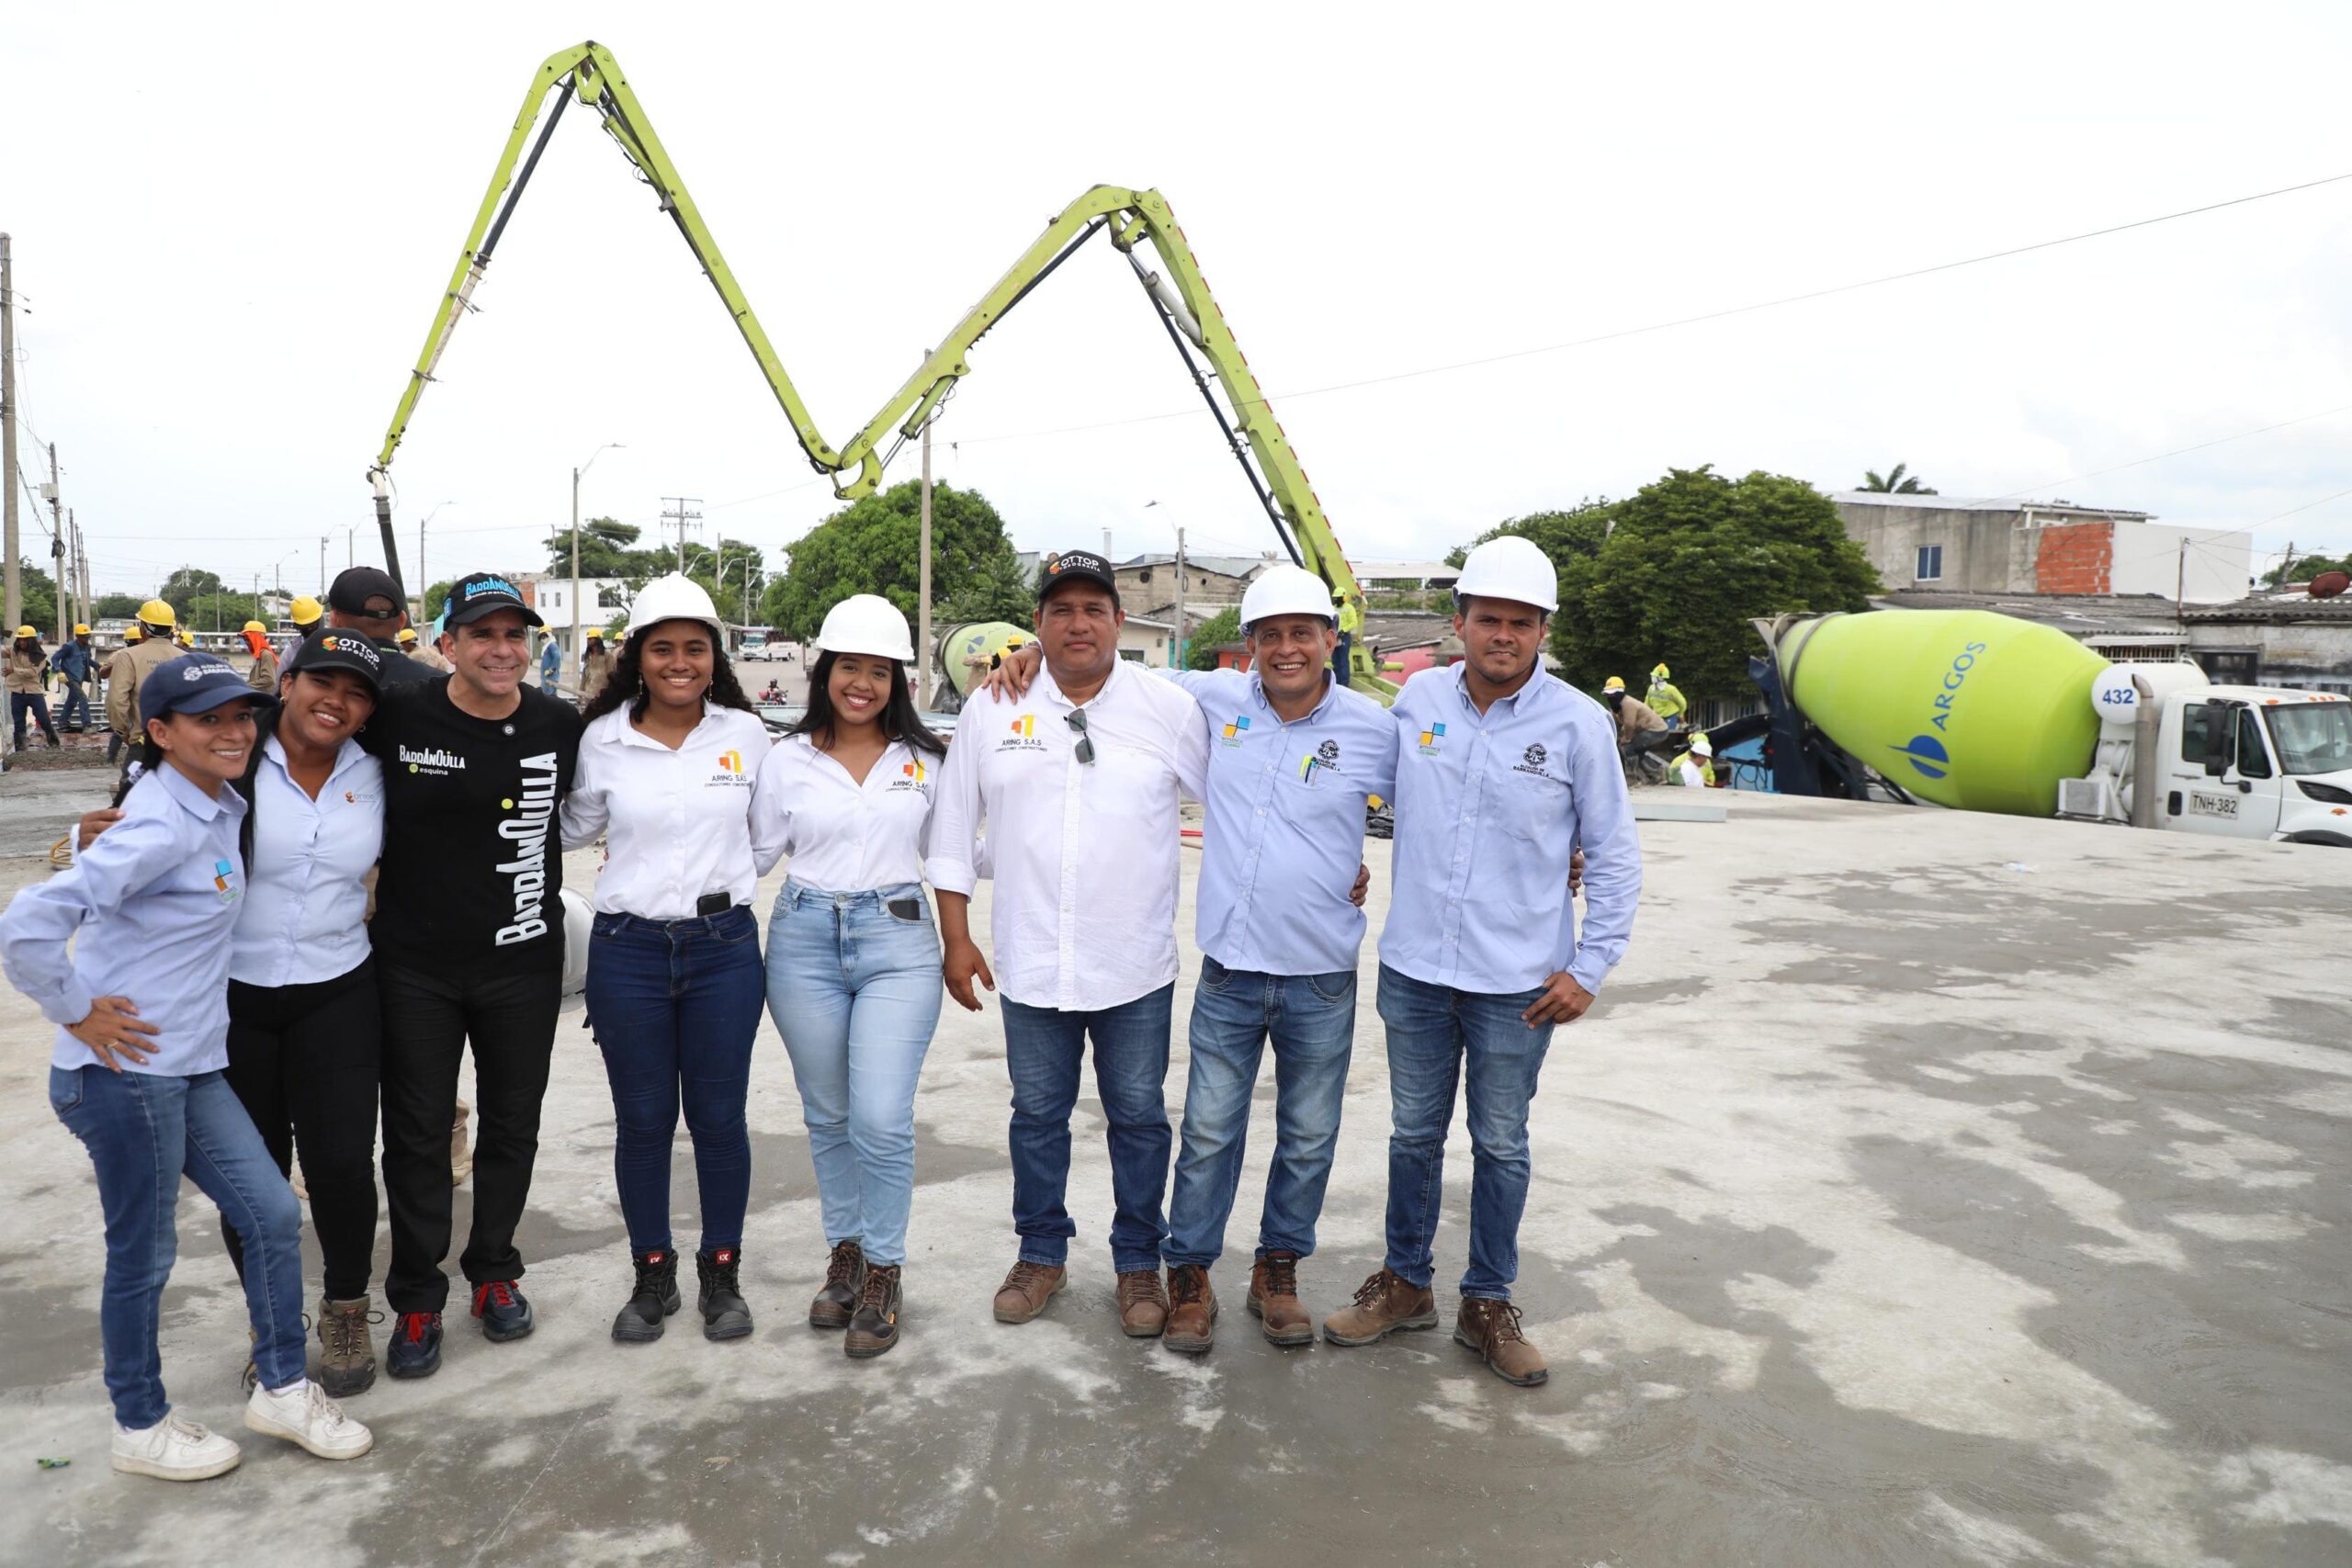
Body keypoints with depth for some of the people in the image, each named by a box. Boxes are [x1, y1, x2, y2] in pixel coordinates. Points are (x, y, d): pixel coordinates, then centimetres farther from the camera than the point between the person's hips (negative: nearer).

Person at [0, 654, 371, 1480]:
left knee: (273, 1214, 9)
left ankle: (282, 1389, 24)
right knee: (143, 1254, 8)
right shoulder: (163, 827, -20)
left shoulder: (218, 808, 7)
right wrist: (77, 1014, -16)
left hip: (189, 1068, 8)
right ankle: (141, 1427, 28)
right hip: (124, 1072, -8)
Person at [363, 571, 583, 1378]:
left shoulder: (559, 725, -4)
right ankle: (416, 1300, 26)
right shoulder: (396, 714, -11)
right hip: (416, 967, -1)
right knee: (417, 1131, 9)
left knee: (512, 1124, 14)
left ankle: (495, 1273, 35)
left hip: (523, 963, 2)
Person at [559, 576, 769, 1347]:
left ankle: (722, 1273, 25)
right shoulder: (602, 739, -1)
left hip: (724, 946, 0)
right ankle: (653, 1275, 27)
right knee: (642, 1120, 10)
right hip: (628, 949, 0)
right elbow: (573, 828, 14)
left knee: (719, 1117, 8)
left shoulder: (747, 734, 0)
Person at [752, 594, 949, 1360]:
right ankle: (844, 1254, 31)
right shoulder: (787, 758, 5)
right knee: (827, 1117, 12)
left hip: (897, 941, -1)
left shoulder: (924, 759, 5)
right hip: (805, 943, 2)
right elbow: (755, 854, 9)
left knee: (882, 1121, -10)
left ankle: (883, 1272, 10)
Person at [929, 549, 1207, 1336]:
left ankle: (1139, 1263, 28)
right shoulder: (992, 709, 0)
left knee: (1138, 1117, 10)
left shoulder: (1169, 709, -4)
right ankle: (1041, 1254, 33)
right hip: (1032, 965, 1)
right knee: (1037, 1114, 15)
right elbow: (954, 829, 5)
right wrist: (956, 937, 4)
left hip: (1135, 966, -1)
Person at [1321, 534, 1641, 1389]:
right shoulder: (1417, 699, -1)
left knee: (1501, 1146, 12)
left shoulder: (1578, 723, -9)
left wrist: (1589, 968, -6)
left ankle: (1487, 1304, 29)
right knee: (1414, 1132, 15)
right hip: (1416, 967, 3)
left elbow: (1615, 857, -3)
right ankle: (1405, 1284, 33)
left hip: (1518, 982, -2)